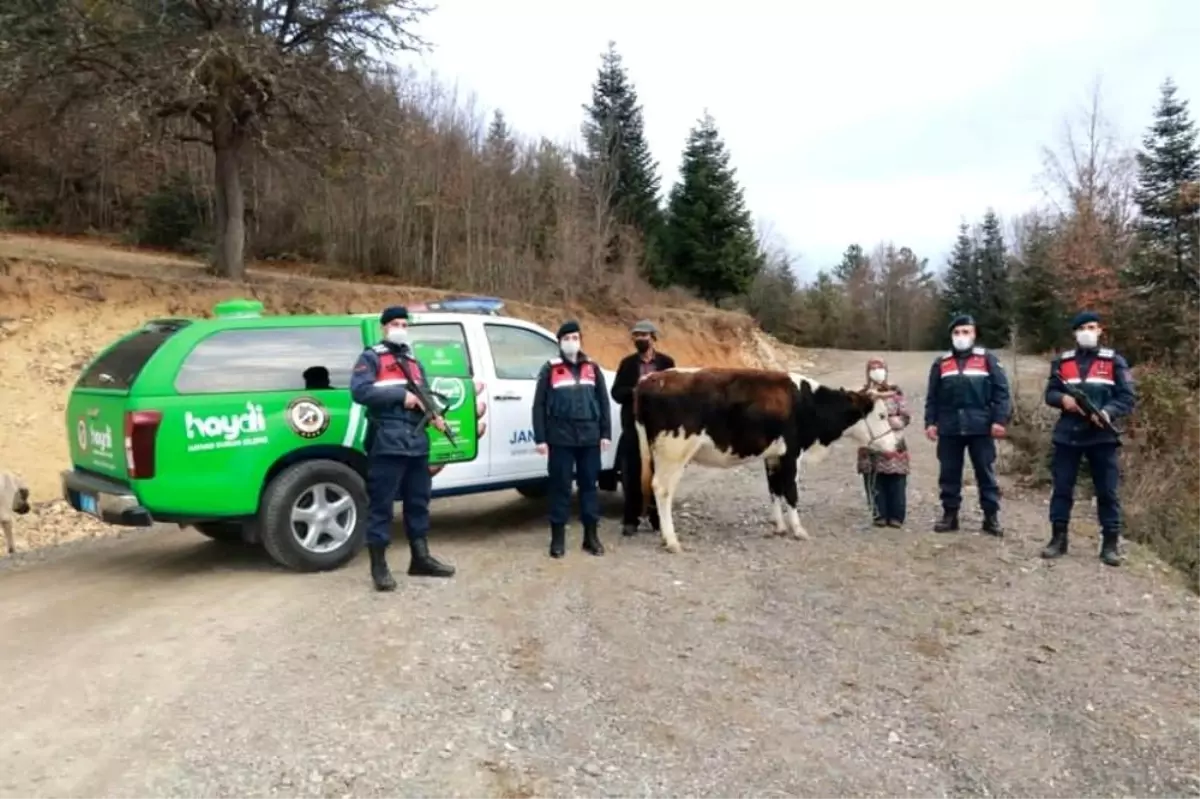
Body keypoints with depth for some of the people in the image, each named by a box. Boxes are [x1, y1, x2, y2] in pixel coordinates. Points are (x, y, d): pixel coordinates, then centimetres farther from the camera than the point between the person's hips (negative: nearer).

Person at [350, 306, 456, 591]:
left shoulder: (414, 362, 23)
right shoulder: (371, 358, 1)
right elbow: (359, 391, -14)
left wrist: (435, 415, 0)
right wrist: (401, 395, -16)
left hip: (417, 442, 7)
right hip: (387, 443, -7)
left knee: (418, 501, 14)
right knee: (382, 504, -3)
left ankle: (421, 558, 25)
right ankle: (379, 566, 4)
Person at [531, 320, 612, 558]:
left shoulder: (592, 368, 11)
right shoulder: (550, 369, 3)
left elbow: (603, 401, 12)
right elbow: (539, 405, 1)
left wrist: (605, 433, 5)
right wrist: (540, 438, -5)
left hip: (589, 437, 3)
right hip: (560, 438, -2)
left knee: (589, 485, 7)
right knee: (560, 486, 2)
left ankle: (591, 536, 16)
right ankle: (558, 538, 10)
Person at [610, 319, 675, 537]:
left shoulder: (666, 362, 6)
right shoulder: (627, 363, 9)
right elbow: (616, 393, 2)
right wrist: (635, 390, -15)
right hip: (632, 426, 1)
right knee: (631, 474, 1)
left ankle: (658, 519, 17)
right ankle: (630, 520, 10)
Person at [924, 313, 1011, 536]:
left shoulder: (987, 359, 3)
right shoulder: (941, 363, 12)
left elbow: (1001, 391, -1)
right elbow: (932, 397, 12)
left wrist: (999, 420, -9)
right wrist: (930, 422, 4)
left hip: (980, 427, -3)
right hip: (949, 428, 3)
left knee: (986, 473, 3)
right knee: (949, 473, 7)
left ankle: (991, 517, 11)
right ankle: (949, 515, 17)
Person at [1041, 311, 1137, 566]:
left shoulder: (1114, 361, 3)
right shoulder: (1062, 361, 8)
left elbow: (1128, 397, -1)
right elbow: (1050, 393, 10)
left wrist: (1107, 413, -19)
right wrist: (1063, 399, -13)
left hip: (1102, 436, -1)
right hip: (1067, 434, 2)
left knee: (1107, 491, 2)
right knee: (1062, 487, 4)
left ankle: (1110, 544, 11)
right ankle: (1058, 538, 14)